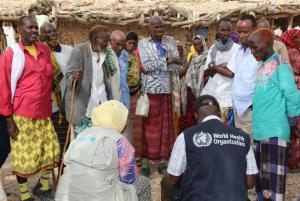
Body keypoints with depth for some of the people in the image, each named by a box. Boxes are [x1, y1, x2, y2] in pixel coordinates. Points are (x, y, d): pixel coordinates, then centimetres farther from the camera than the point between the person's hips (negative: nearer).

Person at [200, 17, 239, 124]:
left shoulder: (237, 49, -6)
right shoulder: (213, 48, 10)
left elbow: (230, 73, -16)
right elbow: (206, 73, 5)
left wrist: (213, 67, -2)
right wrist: (220, 66, -11)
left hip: (225, 97, -4)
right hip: (209, 94, 5)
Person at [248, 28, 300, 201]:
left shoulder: (280, 66, -10)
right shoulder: (263, 66, 14)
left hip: (275, 134, -8)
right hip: (261, 133, 8)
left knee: (273, 184, -4)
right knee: (261, 182, 17)